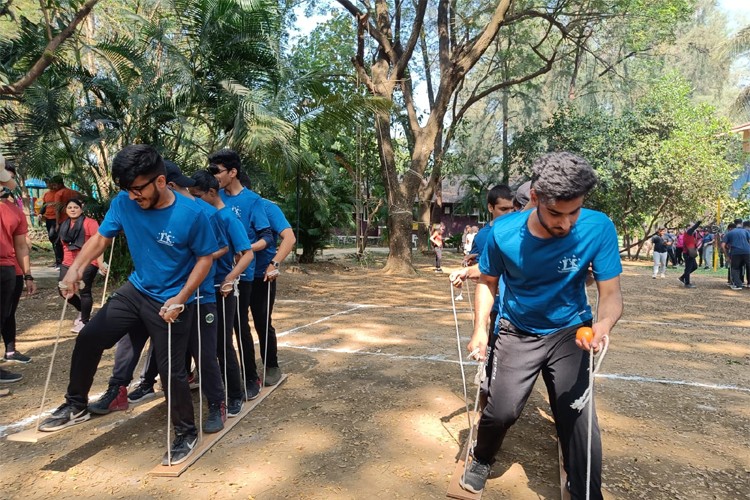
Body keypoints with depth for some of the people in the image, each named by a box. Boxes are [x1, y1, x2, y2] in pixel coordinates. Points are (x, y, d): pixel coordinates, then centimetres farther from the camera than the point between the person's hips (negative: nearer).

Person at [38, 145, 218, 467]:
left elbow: (205, 257, -13)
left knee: (171, 370, -1)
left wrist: (181, 298, -20)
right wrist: (76, 268, -16)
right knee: (89, 338, 3)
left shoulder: (191, 214, -23)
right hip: (136, 291, 5)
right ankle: (76, 406, 29)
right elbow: (101, 237, 2)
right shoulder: (124, 203, -11)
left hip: (172, 302, -5)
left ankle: (187, 434, 22)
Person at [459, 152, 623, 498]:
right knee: (501, 410, -6)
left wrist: (605, 323, -41)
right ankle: (481, 461, 27)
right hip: (517, 333, 0)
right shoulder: (503, 233, -21)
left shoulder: (598, 228, -22)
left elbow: (611, 292, -18)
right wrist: (480, 330, -10)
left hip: (568, 332, 1)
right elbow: (488, 282, -2)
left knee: (578, 419, -6)